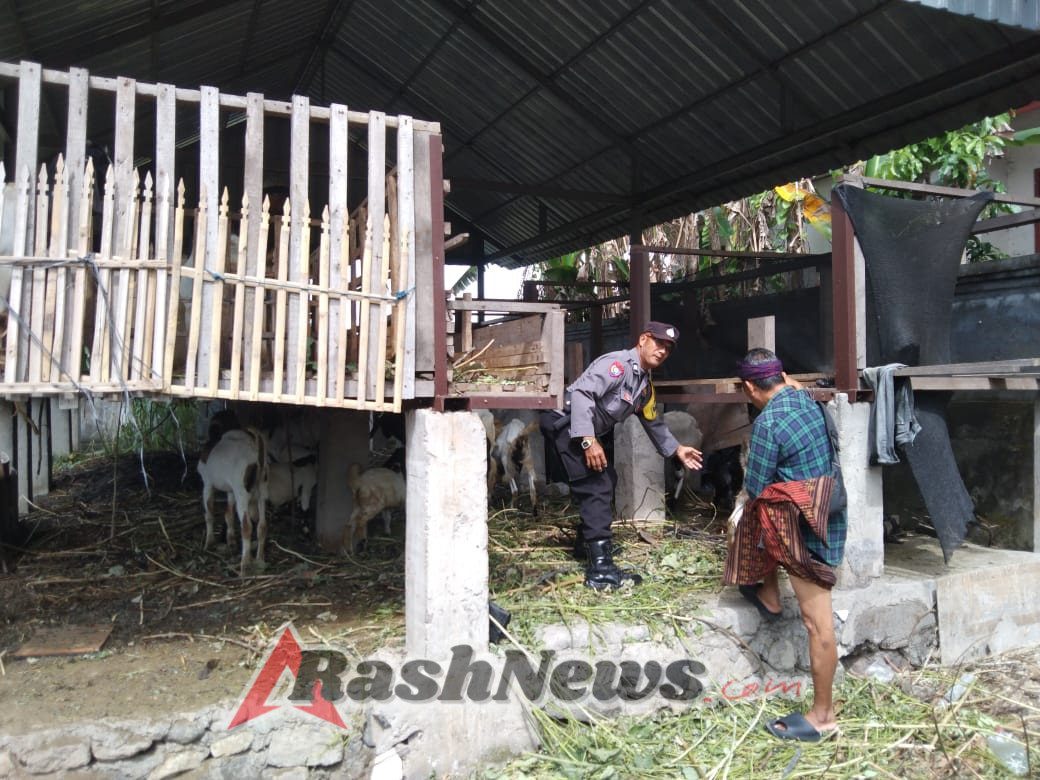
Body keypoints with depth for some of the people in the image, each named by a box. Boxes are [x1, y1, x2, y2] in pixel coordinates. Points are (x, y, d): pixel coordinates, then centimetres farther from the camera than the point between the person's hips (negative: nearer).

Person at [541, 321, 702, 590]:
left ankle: (587, 541, 42)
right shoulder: (618, 364, -19)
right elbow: (582, 392, -30)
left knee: (606, 482, 22)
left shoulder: (646, 383, 12)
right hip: (567, 425, -11)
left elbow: (652, 421, 26)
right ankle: (600, 568, -19)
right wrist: (589, 440, -35)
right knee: (596, 487, -17)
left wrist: (677, 449, 24)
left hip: (596, 433, 11)